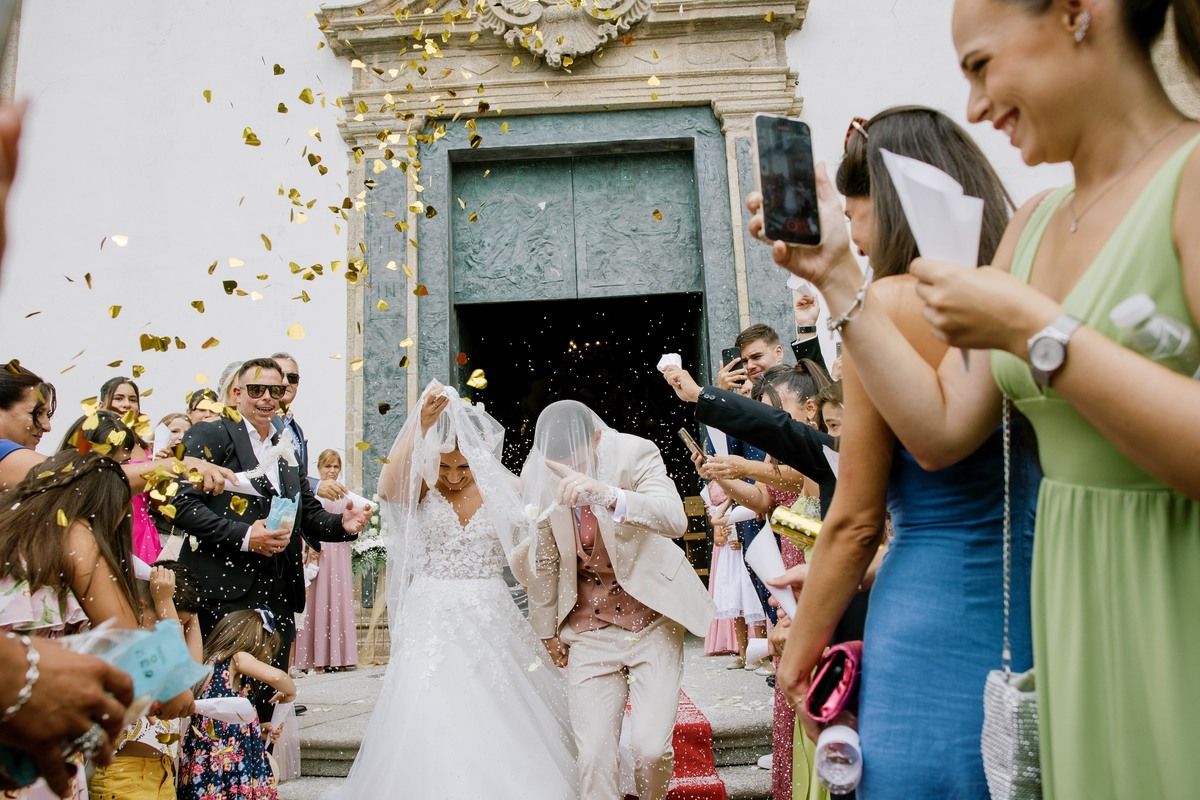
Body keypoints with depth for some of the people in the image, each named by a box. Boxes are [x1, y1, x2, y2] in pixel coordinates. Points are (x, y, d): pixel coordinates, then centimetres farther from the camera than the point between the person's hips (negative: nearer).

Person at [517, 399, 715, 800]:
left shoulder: (636, 453, -16)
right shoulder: (537, 475, -9)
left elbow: (675, 520, -33)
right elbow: (543, 559, 3)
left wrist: (607, 493, -49)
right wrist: (548, 630, 12)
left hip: (652, 614, -2)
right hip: (589, 621, 2)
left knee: (651, 747, -8)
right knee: (593, 756, -4)